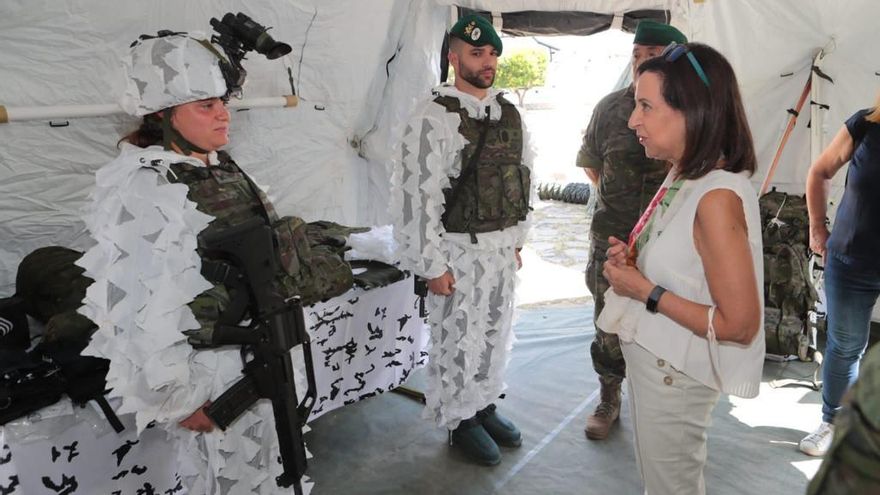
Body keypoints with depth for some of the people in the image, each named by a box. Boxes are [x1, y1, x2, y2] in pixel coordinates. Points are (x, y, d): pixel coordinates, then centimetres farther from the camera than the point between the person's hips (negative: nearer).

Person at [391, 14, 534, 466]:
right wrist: (432, 265, -16)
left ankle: (485, 406, 39)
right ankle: (460, 422, 28)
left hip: (502, 247, 7)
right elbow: (417, 195, -18)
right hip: (460, 250, -6)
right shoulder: (435, 118, -15)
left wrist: (517, 239, 14)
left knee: (495, 333, 18)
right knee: (459, 341, 7)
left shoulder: (509, 114, 7)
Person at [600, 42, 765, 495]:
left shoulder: (717, 197, -26)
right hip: (650, 357, 8)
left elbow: (740, 323, -25)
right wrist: (633, 262, -3)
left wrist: (645, 291, -21)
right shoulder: (681, 177, 1)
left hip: (673, 372, -8)